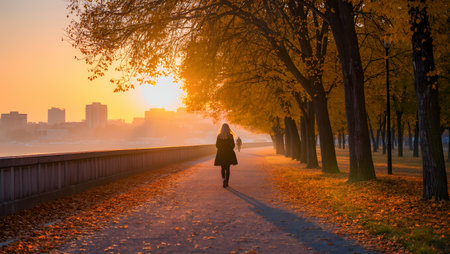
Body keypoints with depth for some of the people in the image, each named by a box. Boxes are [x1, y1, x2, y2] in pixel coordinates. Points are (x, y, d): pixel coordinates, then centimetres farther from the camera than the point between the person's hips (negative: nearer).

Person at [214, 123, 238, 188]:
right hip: (229, 153, 0)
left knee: (223, 168, 9)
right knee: (227, 168, 11)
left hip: (221, 153, 0)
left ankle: (223, 179, -18)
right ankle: (226, 182, 11)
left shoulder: (219, 136, -5)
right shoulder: (231, 136, -6)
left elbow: (217, 145, -1)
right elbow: (233, 145, -5)